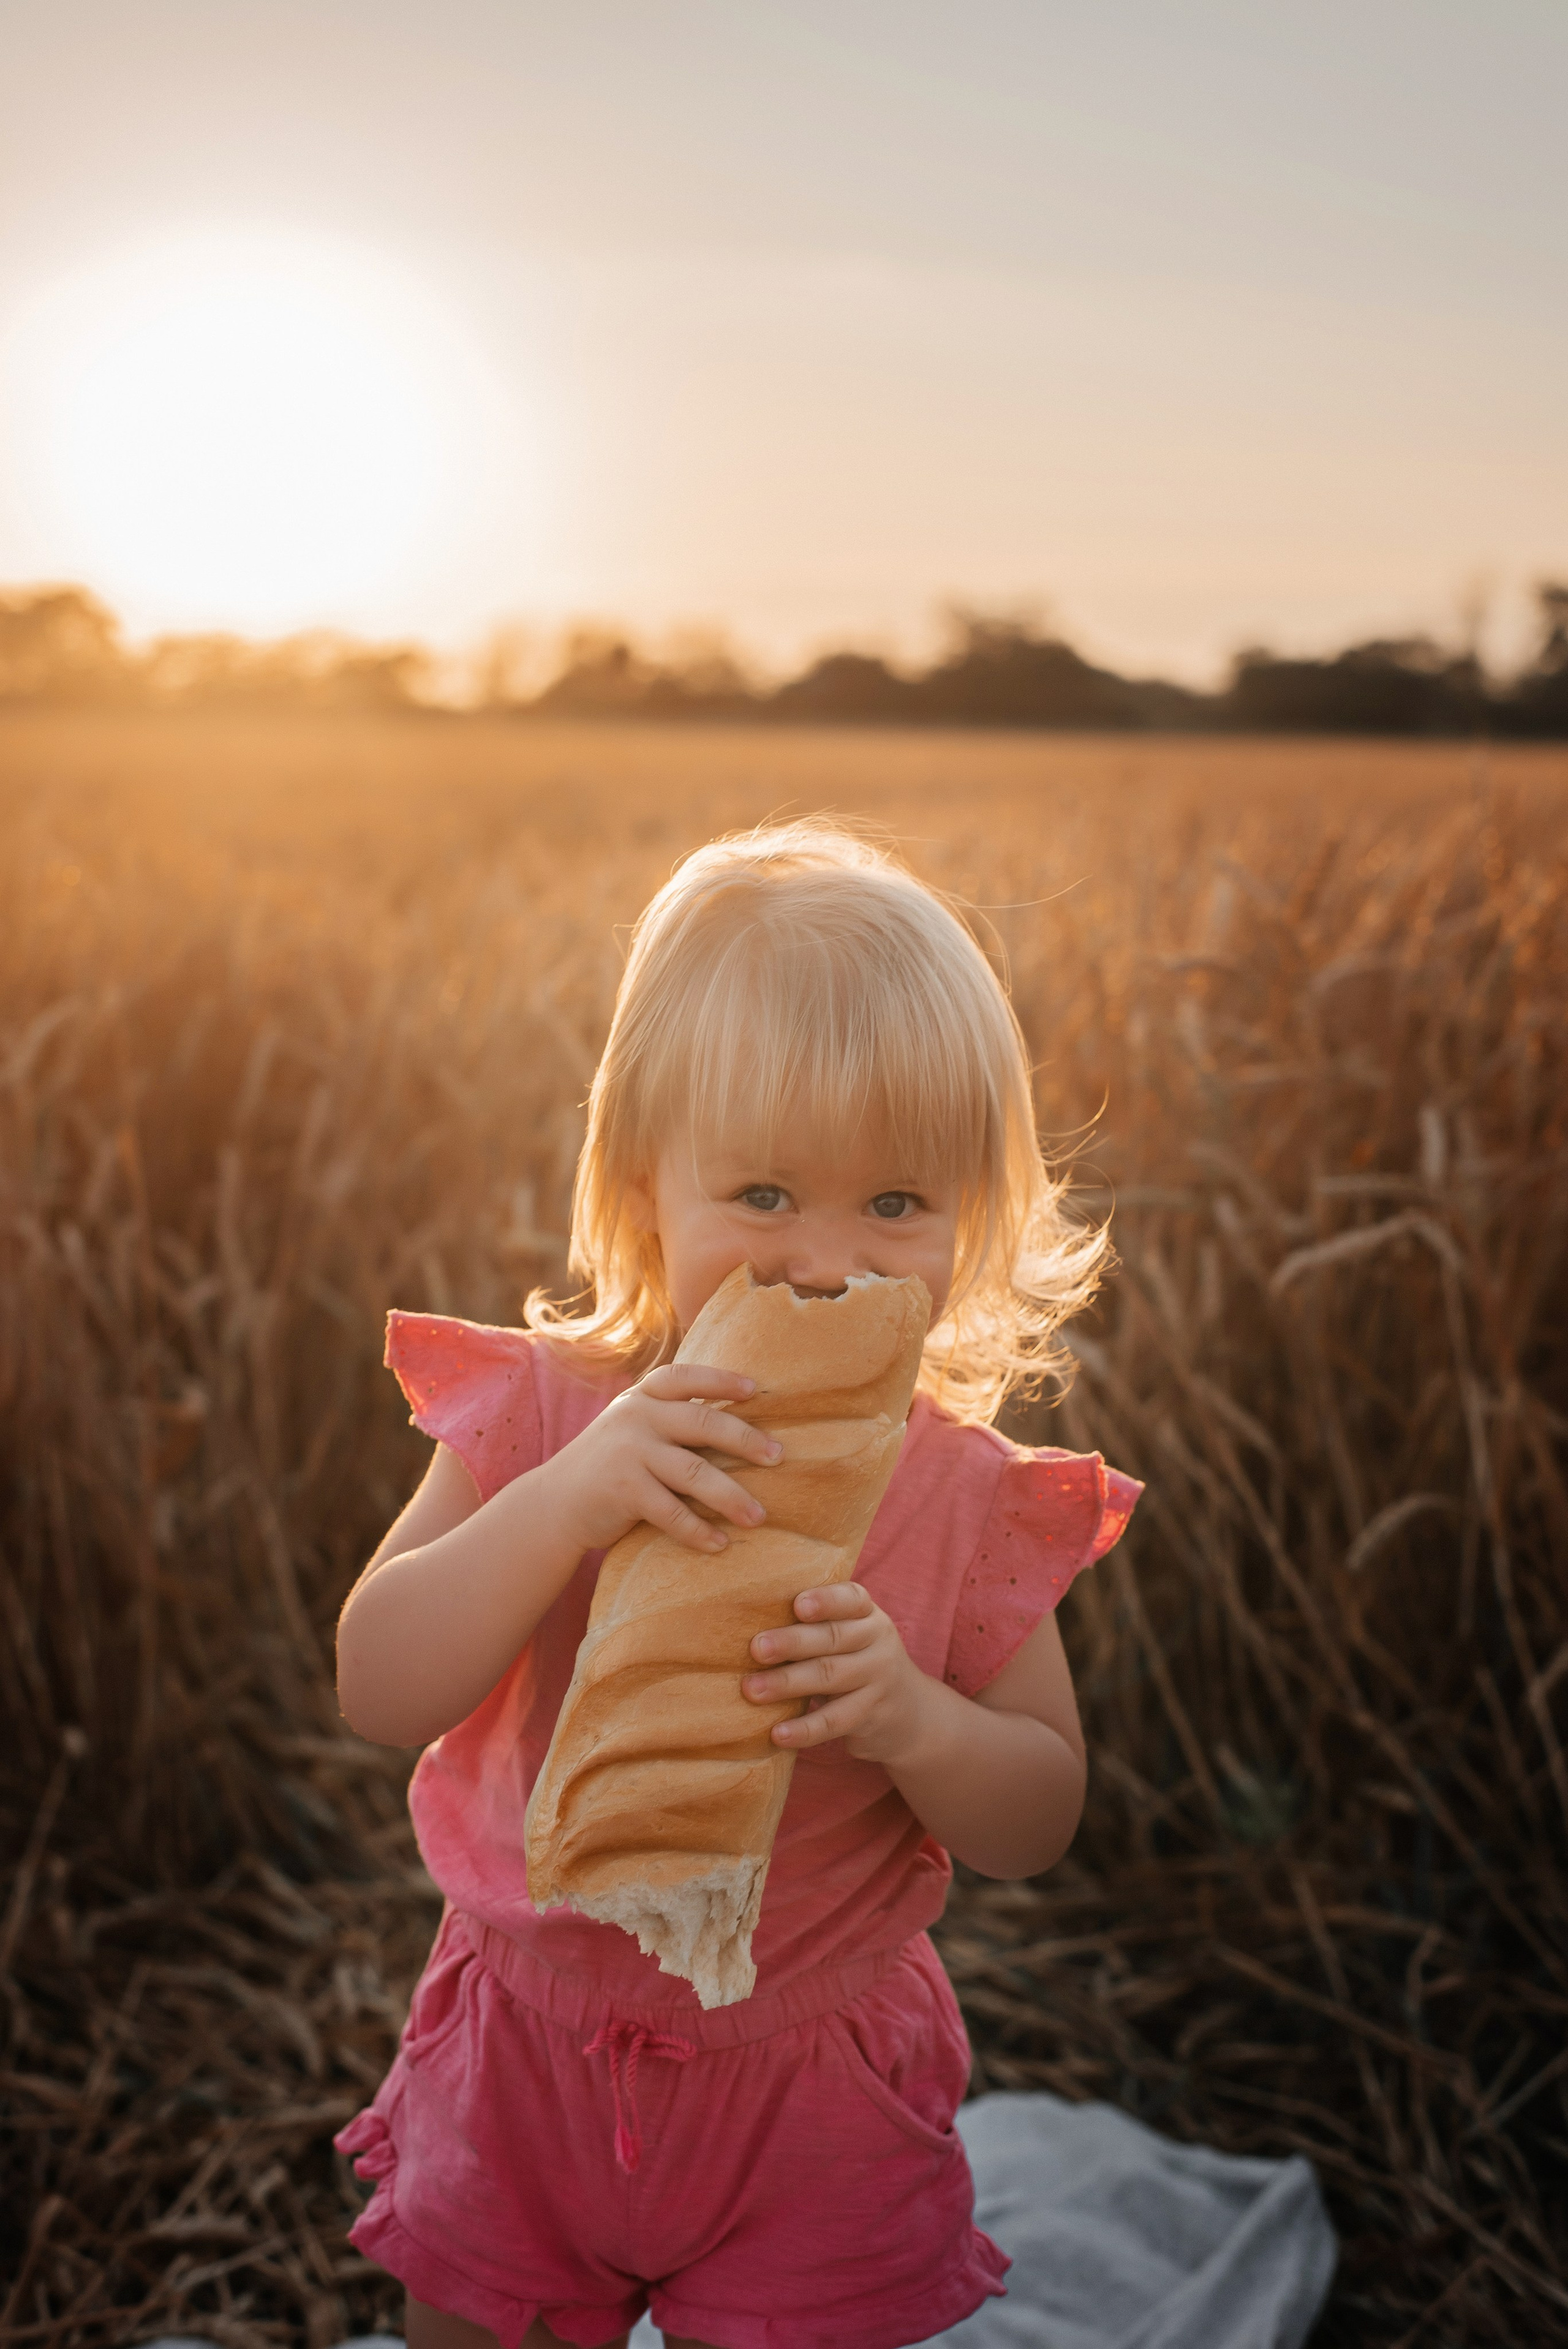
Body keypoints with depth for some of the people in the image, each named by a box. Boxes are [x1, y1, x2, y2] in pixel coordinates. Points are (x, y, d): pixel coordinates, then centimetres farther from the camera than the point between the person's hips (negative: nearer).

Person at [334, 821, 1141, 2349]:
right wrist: (567, 1499, -36)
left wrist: (913, 1720, -29)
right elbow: (379, 1692, -22)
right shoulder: (541, 1411, -14)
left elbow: (1041, 1822, -8)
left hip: (808, 2094, -1)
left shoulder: (967, 1494, -14)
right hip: (528, 2051, 1)